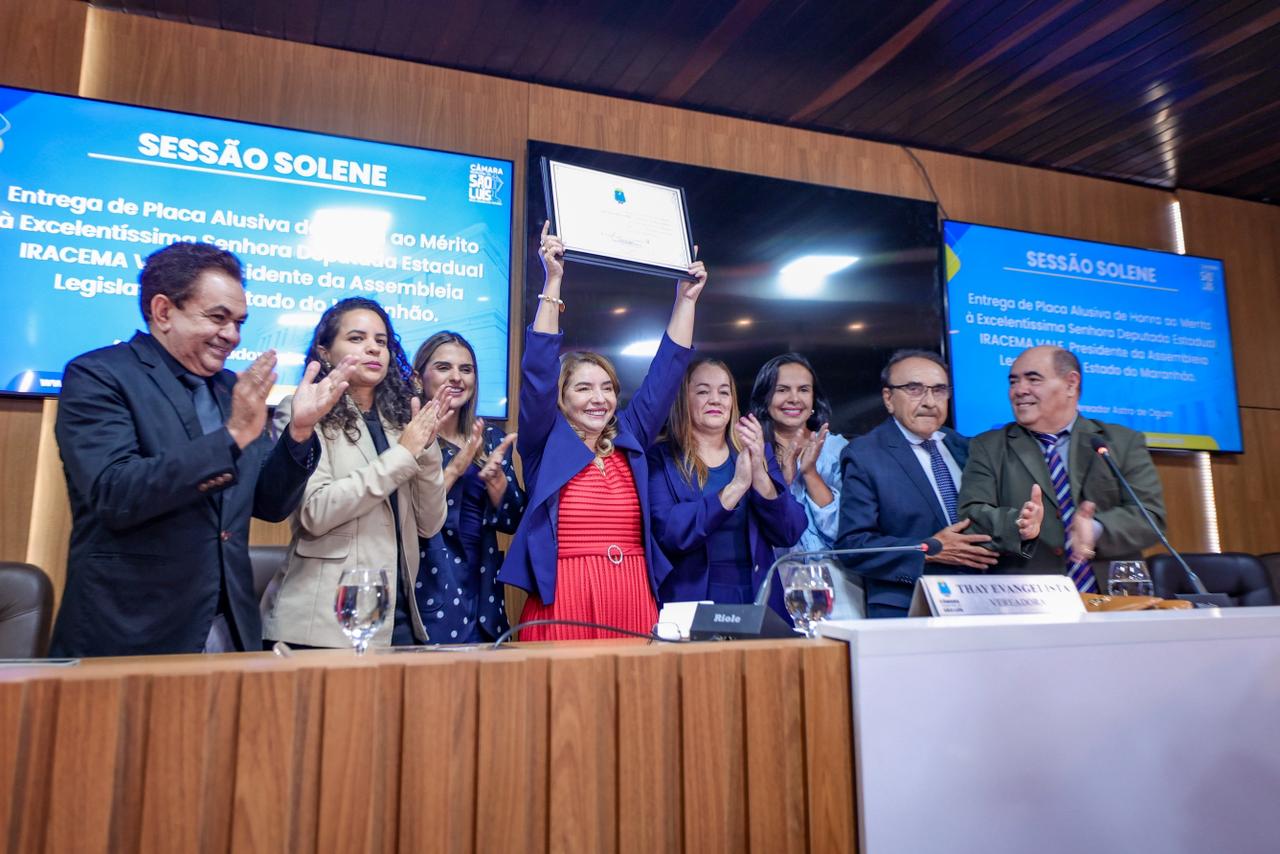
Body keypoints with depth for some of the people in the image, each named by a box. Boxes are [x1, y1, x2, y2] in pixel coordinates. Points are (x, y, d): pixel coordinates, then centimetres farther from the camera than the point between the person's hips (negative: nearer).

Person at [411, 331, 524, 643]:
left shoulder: (491, 440, 10)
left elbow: (513, 521, 6)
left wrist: (496, 480, -12)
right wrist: (454, 468, -23)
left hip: (481, 592, 5)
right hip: (428, 592, -5)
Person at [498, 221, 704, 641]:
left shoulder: (630, 440, 11)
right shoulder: (545, 444, 3)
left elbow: (666, 371, 13)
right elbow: (537, 371, -8)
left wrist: (686, 297, 14)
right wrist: (553, 282, -11)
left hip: (634, 601, 4)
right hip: (563, 603, -3)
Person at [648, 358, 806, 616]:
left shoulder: (759, 452, 10)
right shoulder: (661, 459, 0)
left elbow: (789, 535, 0)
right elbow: (667, 533, -14)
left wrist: (759, 474, -14)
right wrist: (735, 488, -20)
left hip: (758, 600, 3)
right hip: (689, 604, -2)